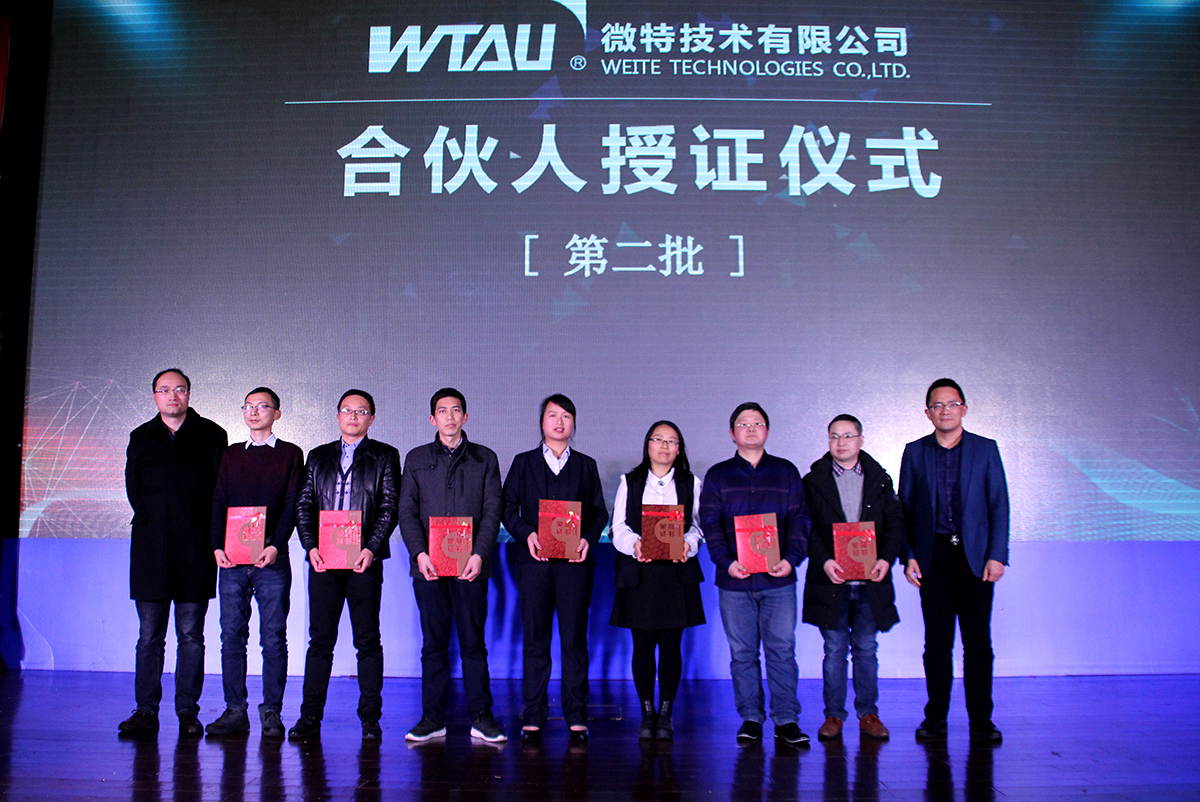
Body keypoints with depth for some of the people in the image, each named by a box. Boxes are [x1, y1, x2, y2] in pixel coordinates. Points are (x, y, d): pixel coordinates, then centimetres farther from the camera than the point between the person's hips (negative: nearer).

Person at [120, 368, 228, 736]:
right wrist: (155, 522, 9)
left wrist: (209, 534, 3)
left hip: (194, 551, -2)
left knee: (191, 636, 2)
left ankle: (188, 712, 9)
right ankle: (146, 712, 10)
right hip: (150, 550, 2)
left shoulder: (212, 436, 5)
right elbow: (134, 491, 16)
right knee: (149, 636, 4)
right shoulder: (140, 438, 12)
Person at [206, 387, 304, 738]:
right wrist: (218, 545, -5)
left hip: (272, 558, -3)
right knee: (232, 634, 3)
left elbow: (292, 505, -1)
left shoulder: (290, 454, 7)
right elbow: (218, 502, 9)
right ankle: (235, 711, 10)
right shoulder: (231, 454, 16)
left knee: (273, 637, -1)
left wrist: (275, 546, -14)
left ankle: (271, 712, 6)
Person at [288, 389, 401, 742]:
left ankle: (370, 718, 8)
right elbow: (303, 505, 10)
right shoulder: (317, 457, 17)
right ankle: (310, 716, 11)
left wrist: (371, 548, -12)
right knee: (320, 639, 4)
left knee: (368, 640, 2)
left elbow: (389, 507, 0)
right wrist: (311, 546, -5)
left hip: (365, 560, -2)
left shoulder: (385, 456, 8)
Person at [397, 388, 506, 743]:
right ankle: (433, 718, 13)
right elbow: (407, 511, 7)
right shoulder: (416, 459, 13)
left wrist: (479, 554, -10)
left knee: (473, 642, 1)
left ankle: (481, 717, 9)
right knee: (433, 643, 5)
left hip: (470, 566, -1)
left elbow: (492, 511, 3)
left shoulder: (485, 459, 11)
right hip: (428, 565, 1)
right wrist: (420, 553, -8)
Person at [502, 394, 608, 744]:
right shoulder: (523, 462, 13)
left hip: (575, 560, 0)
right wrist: (526, 534, -9)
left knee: (574, 638, -2)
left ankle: (576, 718, 6)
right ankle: (533, 718, 10)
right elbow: (507, 508, 8)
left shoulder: (586, 465, 15)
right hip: (534, 559, 0)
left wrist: (588, 539, -7)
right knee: (534, 638, 2)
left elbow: (599, 512, 12)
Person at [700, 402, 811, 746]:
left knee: (782, 649, 0)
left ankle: (786, 720, 9)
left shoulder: (786, 472, 10)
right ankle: (750, 719, 15)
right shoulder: (717, 475, 8)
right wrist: (726, 562, -13)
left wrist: (791, 558, -11)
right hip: (734, 581, 0)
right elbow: (710, 524, 1)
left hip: (779, 580, 0)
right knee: (742, 652, 5)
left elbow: (799, 520, 5)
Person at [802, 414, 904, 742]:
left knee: (866, 649, 9)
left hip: (870, 580, 1)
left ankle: (868, 714, 20)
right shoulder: (814, 481, 4)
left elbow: (895, 522, 6)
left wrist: (886, 558, -10)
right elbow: (807, 528, -2)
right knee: (835, 650, 4)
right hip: (831, 580, -1)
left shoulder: (879, 479, 10)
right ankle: (833, 715, 14)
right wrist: (824, 561, -16)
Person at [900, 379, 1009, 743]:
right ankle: (935, 719, 13)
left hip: (975, 556, 0)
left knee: (978, 641, 1)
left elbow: (999, 505, 4)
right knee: (936, 641, 4)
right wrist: (908, 556, 1)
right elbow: (905, 508, 8)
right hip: (933, 557, 1)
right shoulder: (915, 452, 8)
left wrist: (996, 555, -4)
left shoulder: (985, 449, 6)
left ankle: (981, 719, 12)